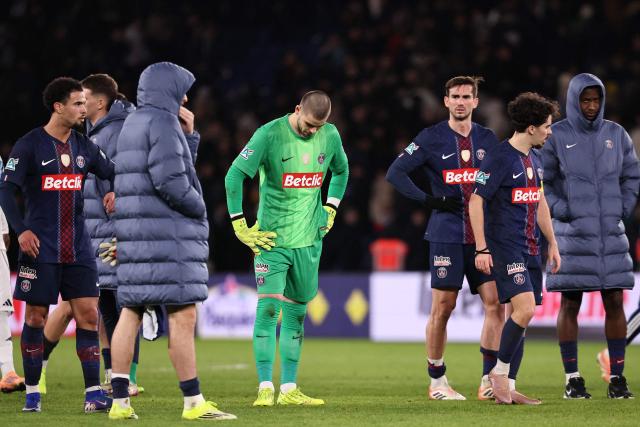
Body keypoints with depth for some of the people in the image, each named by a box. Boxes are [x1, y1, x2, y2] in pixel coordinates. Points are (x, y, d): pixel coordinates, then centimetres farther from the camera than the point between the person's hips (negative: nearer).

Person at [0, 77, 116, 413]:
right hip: (40, 246, -4)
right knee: (36, 317, 1)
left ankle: (93, 393, -2)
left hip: (78, 246, 4)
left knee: (88, 314, -3)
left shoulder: (84, 147, 9)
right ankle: (32, 393, 10)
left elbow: (115, 174, 17)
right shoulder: (30, 145, -5)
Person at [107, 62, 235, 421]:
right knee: (183, 314, -8)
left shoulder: (133, 123, 20)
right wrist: (199, 209, -6)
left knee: (131, 311, 7)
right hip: (166, 233, -10)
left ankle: (120, 401, 6)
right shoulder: (161, 123, -11)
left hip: (136, 231, 10)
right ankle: (194, 402, -8)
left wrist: (188, 136, 16)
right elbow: (170, 182, -19)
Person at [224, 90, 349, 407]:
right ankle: (265, 387, -11)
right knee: (268, 307, -13)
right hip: (272, 238, -5)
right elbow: (234, 175, -14)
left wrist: (330, 209, 14)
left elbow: (341, 171, 24)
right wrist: (240, 226, -15)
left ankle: (289, 389, 13)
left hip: (309, 239, 5)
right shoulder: (269, 134, -13)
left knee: (297, 312, 8)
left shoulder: (330, 136, 3)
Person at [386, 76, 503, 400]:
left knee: (494, 302, -5)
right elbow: (395, 173, -4)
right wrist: (429, 200, -11)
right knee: (442, 308, -3)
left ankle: (489, 380, 0)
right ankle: (437, 381, 7)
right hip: (446, 235, -4)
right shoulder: (431, 138, 0)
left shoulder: (487, 139, 11)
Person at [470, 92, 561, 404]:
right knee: (525, 308, -20)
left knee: (522, 314, 6)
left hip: (530, 248, 8)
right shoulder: (499, 158, -12)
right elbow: (475, 202, -12)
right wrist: (481, 249, -17)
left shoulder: (534, 160, 14)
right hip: (505, 246, -8)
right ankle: (499, 372, -3)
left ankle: (508, 388, 10)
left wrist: (552, 243, 23)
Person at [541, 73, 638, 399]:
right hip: (572, 234, -3)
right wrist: (560, 210, -10)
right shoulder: (556, 136, -4)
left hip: (610, 234, 3)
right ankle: (572, 381, 5)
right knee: (570, 304, -1)